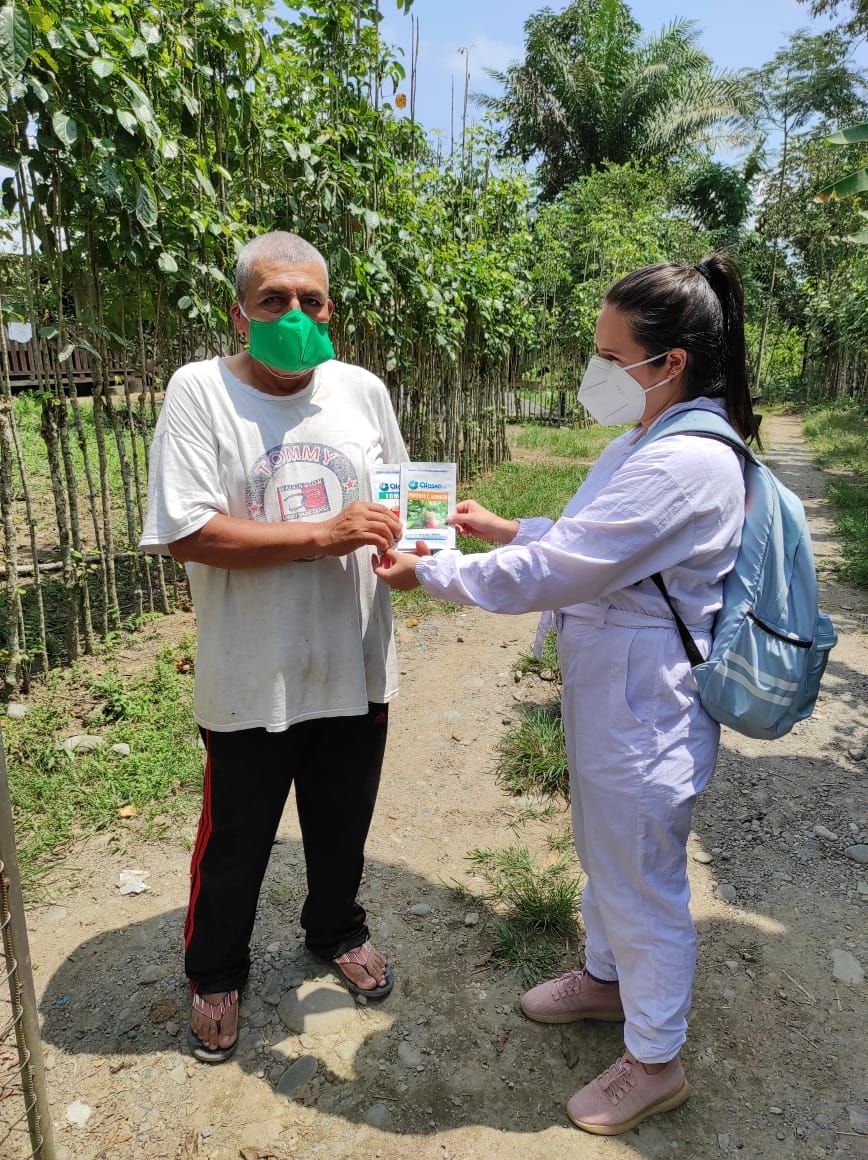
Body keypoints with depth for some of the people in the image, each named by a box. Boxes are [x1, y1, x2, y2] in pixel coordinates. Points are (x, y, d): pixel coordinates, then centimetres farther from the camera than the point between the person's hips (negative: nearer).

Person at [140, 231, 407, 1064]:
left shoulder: (362, 390, 2)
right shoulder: (200, 391, -11)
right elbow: (185, 533, -20)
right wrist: (325, 534, -25)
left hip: (353, 666, 4)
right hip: (251, 680, -3)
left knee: (343, 822, 24)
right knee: (236, 839, 16)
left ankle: (336, 930, 53)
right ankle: (215, 975, 45)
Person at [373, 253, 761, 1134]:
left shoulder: (686, 465, -27)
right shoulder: (643, 444, 6)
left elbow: (549, 573, -27)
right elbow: (583, 543, 18)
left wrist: (426, 572, -17)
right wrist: (503, 529, 7)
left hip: (644, 707, -10)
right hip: (606, 689, 10)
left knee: (643, 880, 10)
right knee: (601, 850, 27)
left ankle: (654, 1062, 35)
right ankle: (605, 979, 53)